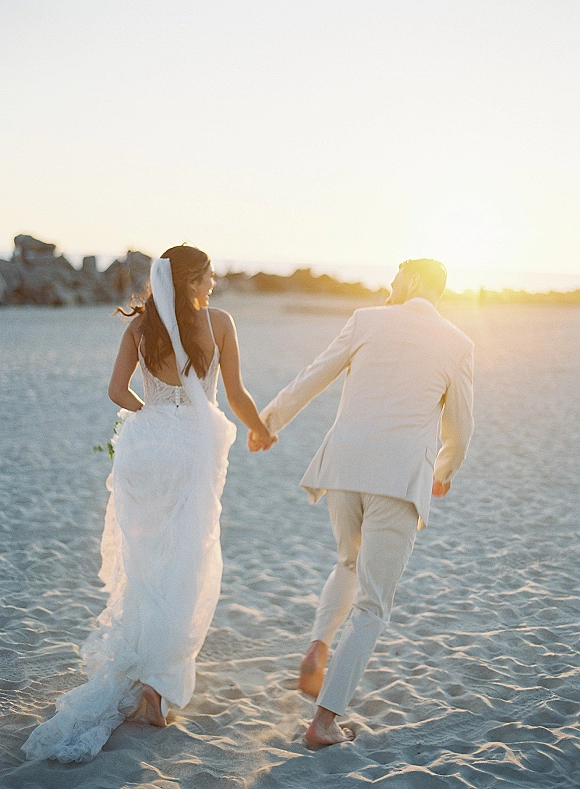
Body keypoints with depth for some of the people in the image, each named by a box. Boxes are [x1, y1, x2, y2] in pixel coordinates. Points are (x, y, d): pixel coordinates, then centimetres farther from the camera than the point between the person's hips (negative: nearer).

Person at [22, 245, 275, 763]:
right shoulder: (218, 322, -2)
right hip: (193, 451, -3)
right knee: (186, 574, 2)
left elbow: (118, 390, 2)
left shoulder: (140, 324, 4)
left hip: (144, 448, 3)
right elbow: (236, 395, 0)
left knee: (144, 567, 16)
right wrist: (262, 432, 19)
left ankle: (125, 678, 25)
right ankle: (155, 686, -5)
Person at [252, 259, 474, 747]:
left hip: (343, 465, 2)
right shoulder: (457, 344, 6)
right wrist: (446, 471, 33)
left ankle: (318, 647, 8)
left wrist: (270, 422, 29)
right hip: (402, 476, -2)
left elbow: (310, 381, 13)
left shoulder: (367, 321, 8)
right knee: (372, 605, 7)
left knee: (350, 565, 30)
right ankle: (325, 720, 3)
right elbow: (460, 429, 13)